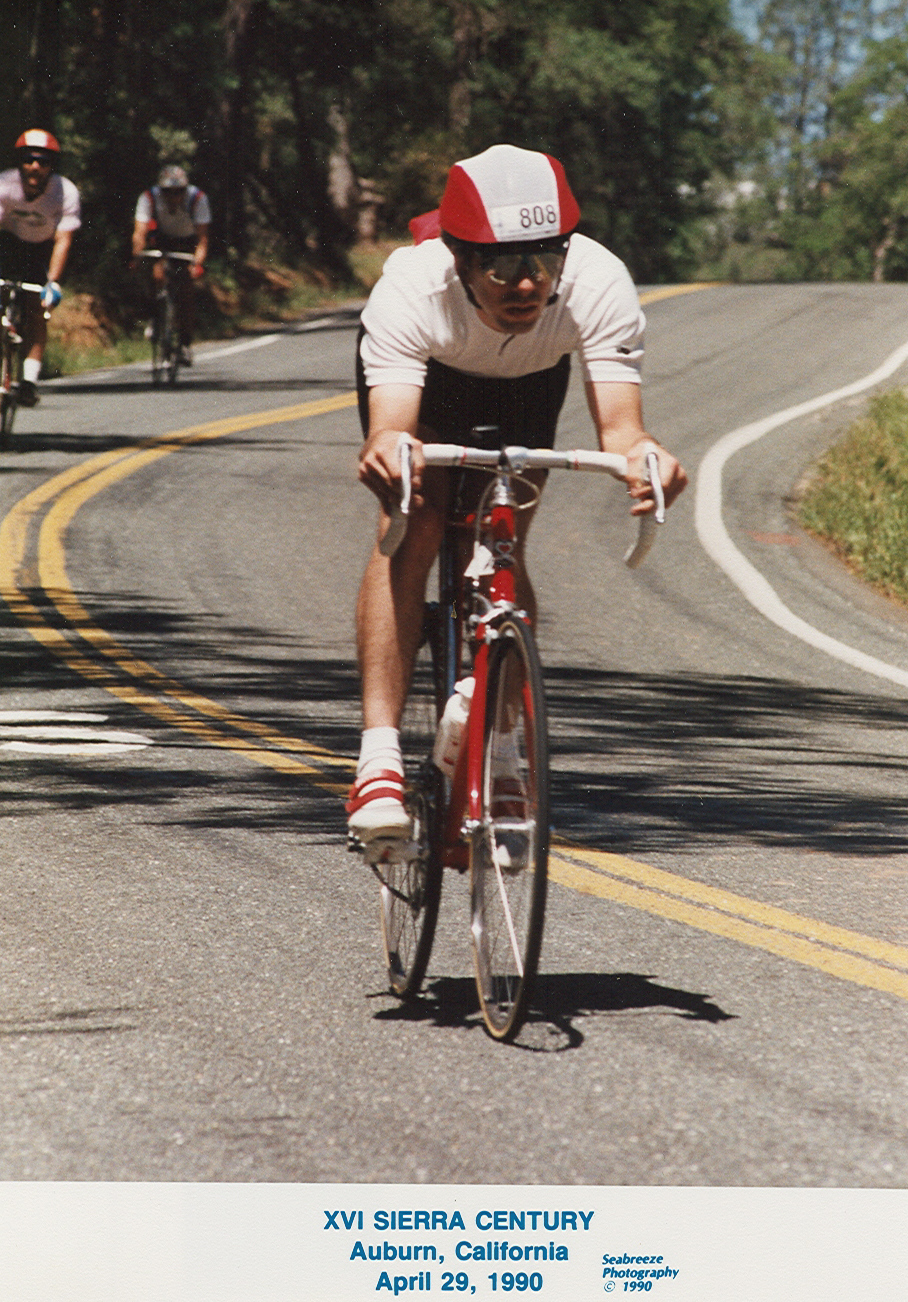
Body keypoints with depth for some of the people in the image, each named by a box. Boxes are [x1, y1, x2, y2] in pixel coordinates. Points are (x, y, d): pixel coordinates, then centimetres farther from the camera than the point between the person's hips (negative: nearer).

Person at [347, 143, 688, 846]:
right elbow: (390, 422, -51)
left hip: (528, 382, 2)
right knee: (411, 530, -22)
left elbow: (617, 419, -44)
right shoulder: (410, 289, -42)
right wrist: (387, 451, -75)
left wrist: (639, 452, -67)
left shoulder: (600, 282, -39)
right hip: (425, 372, -2)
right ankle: (379, 758, -24)